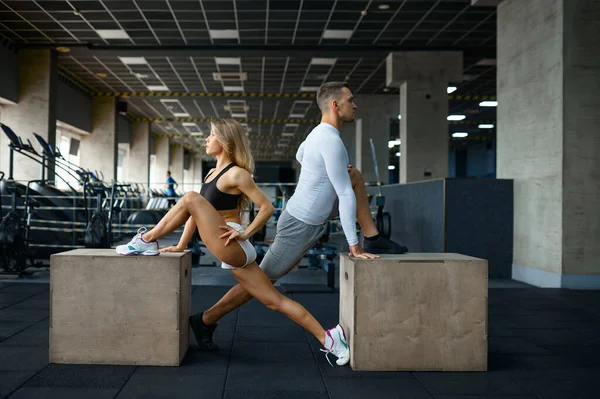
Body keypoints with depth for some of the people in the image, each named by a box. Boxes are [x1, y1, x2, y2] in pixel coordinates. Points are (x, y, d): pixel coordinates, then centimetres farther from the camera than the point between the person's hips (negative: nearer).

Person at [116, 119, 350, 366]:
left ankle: (146, 241, -1)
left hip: (235, 249, -9)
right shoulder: (213, 173, 20)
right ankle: (327, 338, 7)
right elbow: (197, 213, 20)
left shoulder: (236, 173, -7)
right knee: (275, 301, 6)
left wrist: (246, 233, -14)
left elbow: (267, 207, -10)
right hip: (233, 254, 9)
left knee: (190, 199, -15)